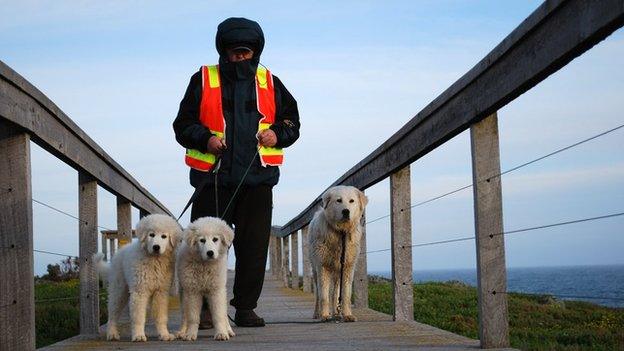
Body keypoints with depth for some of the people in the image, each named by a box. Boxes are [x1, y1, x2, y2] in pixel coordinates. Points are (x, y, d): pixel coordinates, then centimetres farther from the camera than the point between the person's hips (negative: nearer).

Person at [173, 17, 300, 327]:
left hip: (258, 178, 2)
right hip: (213, 177, -2)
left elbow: (292, 121, 20)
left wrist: (277, 134, -1)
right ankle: (203, 307, 7)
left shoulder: (270, 84, 14)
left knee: (254, 246, 2)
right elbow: (183, 125, 8)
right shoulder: (203, 80, 8)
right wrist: (206, 139, -10)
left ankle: (245, 307, 12)